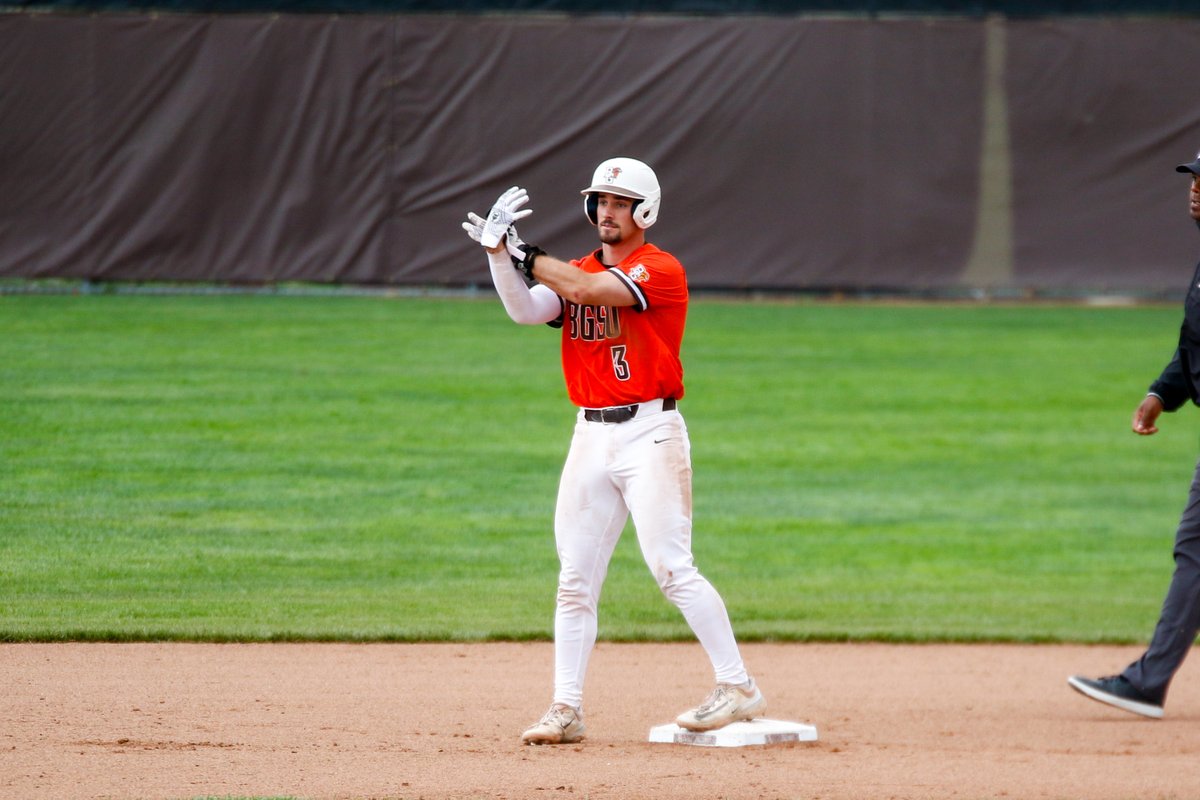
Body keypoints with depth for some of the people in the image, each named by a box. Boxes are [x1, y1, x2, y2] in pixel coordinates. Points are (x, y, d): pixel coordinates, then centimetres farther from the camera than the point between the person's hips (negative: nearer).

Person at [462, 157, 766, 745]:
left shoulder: (661, 270, -7)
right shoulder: (575, 272, 14)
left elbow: (585, 288, -19)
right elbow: (526, 310, -3)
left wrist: (525, 253, -8)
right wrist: (499, 252, -16)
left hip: (650, 432, -7)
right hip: (592, 436, 7)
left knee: (671, 568, -13)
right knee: (575, 580, 4)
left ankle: (738, 687, -8)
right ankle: (566, 710, 7)